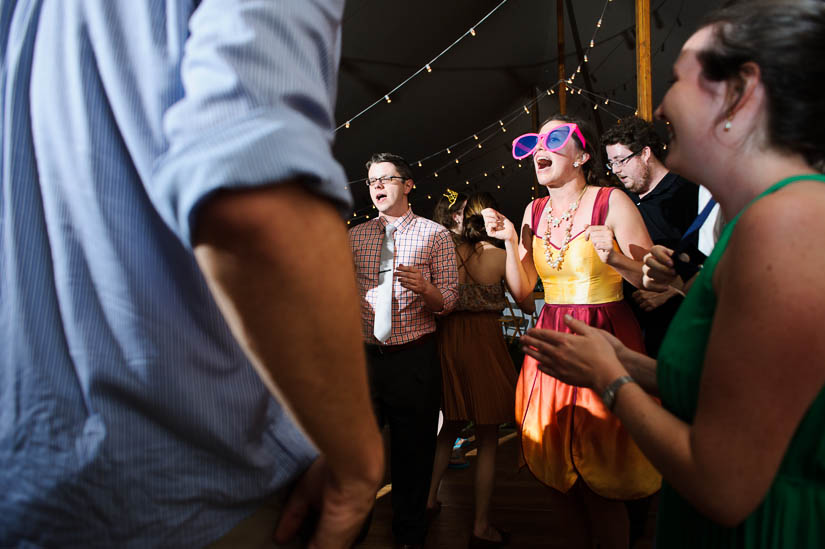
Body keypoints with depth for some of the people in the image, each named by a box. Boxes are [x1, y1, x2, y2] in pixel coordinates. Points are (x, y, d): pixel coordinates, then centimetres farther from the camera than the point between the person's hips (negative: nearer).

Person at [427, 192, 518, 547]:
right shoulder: (502, 256, -9)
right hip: (485, 342, -3)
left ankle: (429, 498, 31)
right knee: (487, 440, 7)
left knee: (450, 426, 23)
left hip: (449, 341, 4)